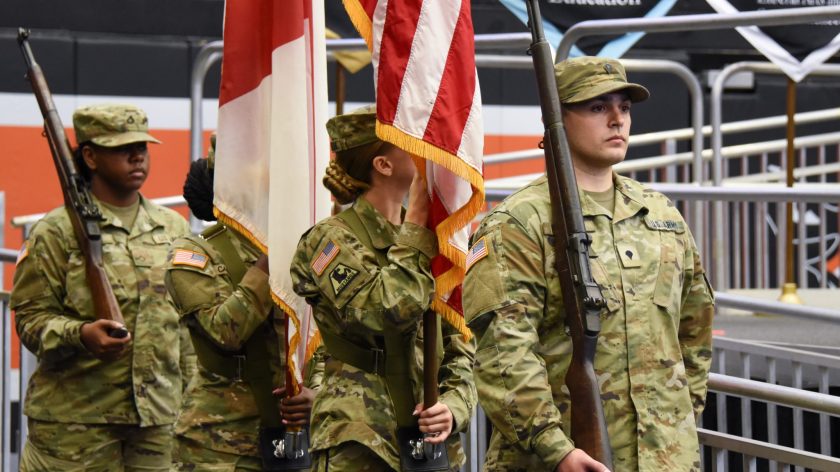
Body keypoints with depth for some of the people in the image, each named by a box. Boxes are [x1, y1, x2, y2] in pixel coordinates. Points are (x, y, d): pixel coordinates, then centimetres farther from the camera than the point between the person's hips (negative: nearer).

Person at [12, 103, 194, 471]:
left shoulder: (174, 228, 16)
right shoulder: (57, 231, -1)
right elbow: (31, 316, -4)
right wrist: (80, 335, -23)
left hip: (159, 418, 5)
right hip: (76, 419, -5)